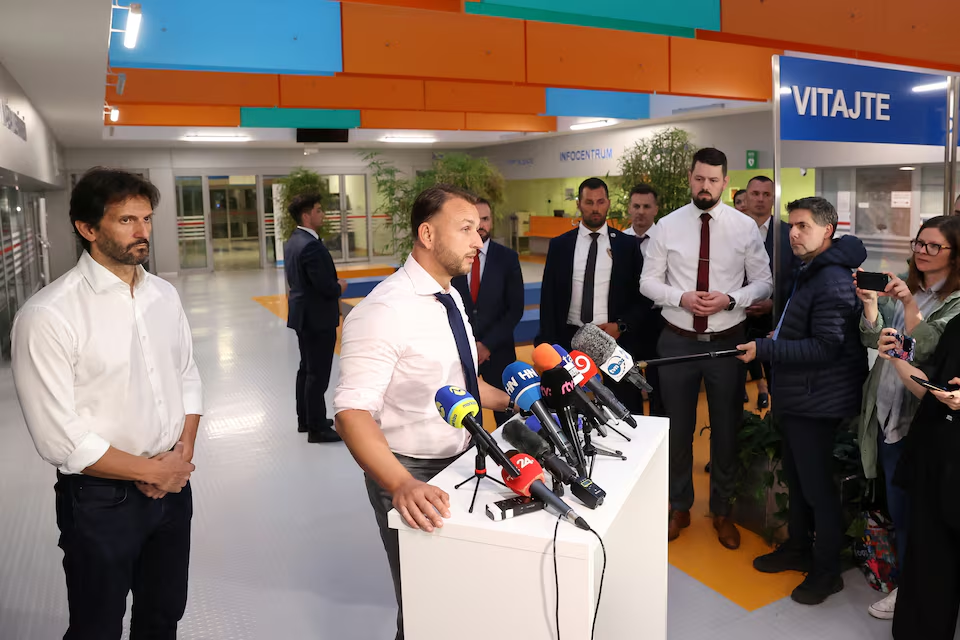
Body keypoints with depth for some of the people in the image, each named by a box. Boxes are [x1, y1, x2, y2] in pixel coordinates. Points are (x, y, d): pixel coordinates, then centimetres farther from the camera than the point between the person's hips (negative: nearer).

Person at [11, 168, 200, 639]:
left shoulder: (164, 295, 1)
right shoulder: (48, 316, -18)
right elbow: (60, 440, -18)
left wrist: (183, 454, -6)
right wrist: (153, 470, -12)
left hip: (173, 486, 5)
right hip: (102, 501, -5)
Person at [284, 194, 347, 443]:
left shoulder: (293, 242, 9)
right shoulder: (311, 246, -22)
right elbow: (325, 286, -27)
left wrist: (333, 285, 7)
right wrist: (340, 287, -6)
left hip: (303, 315, 10)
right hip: (317, 318, -10)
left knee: (307, 369, 19)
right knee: (318, 374, -2)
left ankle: (305, 419, 30)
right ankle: (317, 428, 6)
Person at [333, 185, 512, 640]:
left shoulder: (450, 297, 5)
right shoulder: (383, 311, -24)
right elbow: (353, 412, -30)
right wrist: (402, 485, -42)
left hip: (460, 462, 8)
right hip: (411, 475, -8)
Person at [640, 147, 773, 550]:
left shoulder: (745, 227, -3)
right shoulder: (668, 226, -3)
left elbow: (764, 282, 0)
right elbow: (648, 281, 0)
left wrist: (730, 300, -17)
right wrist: (681, 298, -18)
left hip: (728, 341, 0)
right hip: (678, 341, 0)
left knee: (726, 428, 13)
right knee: (677, 427, 12)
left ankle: (722, 511, 34)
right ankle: (679, 506, 33)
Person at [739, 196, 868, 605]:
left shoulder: (833, 281, -21)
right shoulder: (811, 272, 13)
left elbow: (825, 348, -26)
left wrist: (763, 349, -25)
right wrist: (773, 344, 9)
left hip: (817, 403, -10)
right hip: (796, 398, 10)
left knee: (818, 486, 2)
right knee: (796, 479, 21)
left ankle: (827, 571, 18)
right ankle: (798, 549, 37)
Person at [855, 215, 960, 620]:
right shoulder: (903, 289, 9)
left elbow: (927, 350, -18)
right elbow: (874, 339, 2)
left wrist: (909, 304, -28)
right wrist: (870, 302, -13)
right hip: (887, 412, 6)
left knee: (914, 510, 4)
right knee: (896, 507, 17)